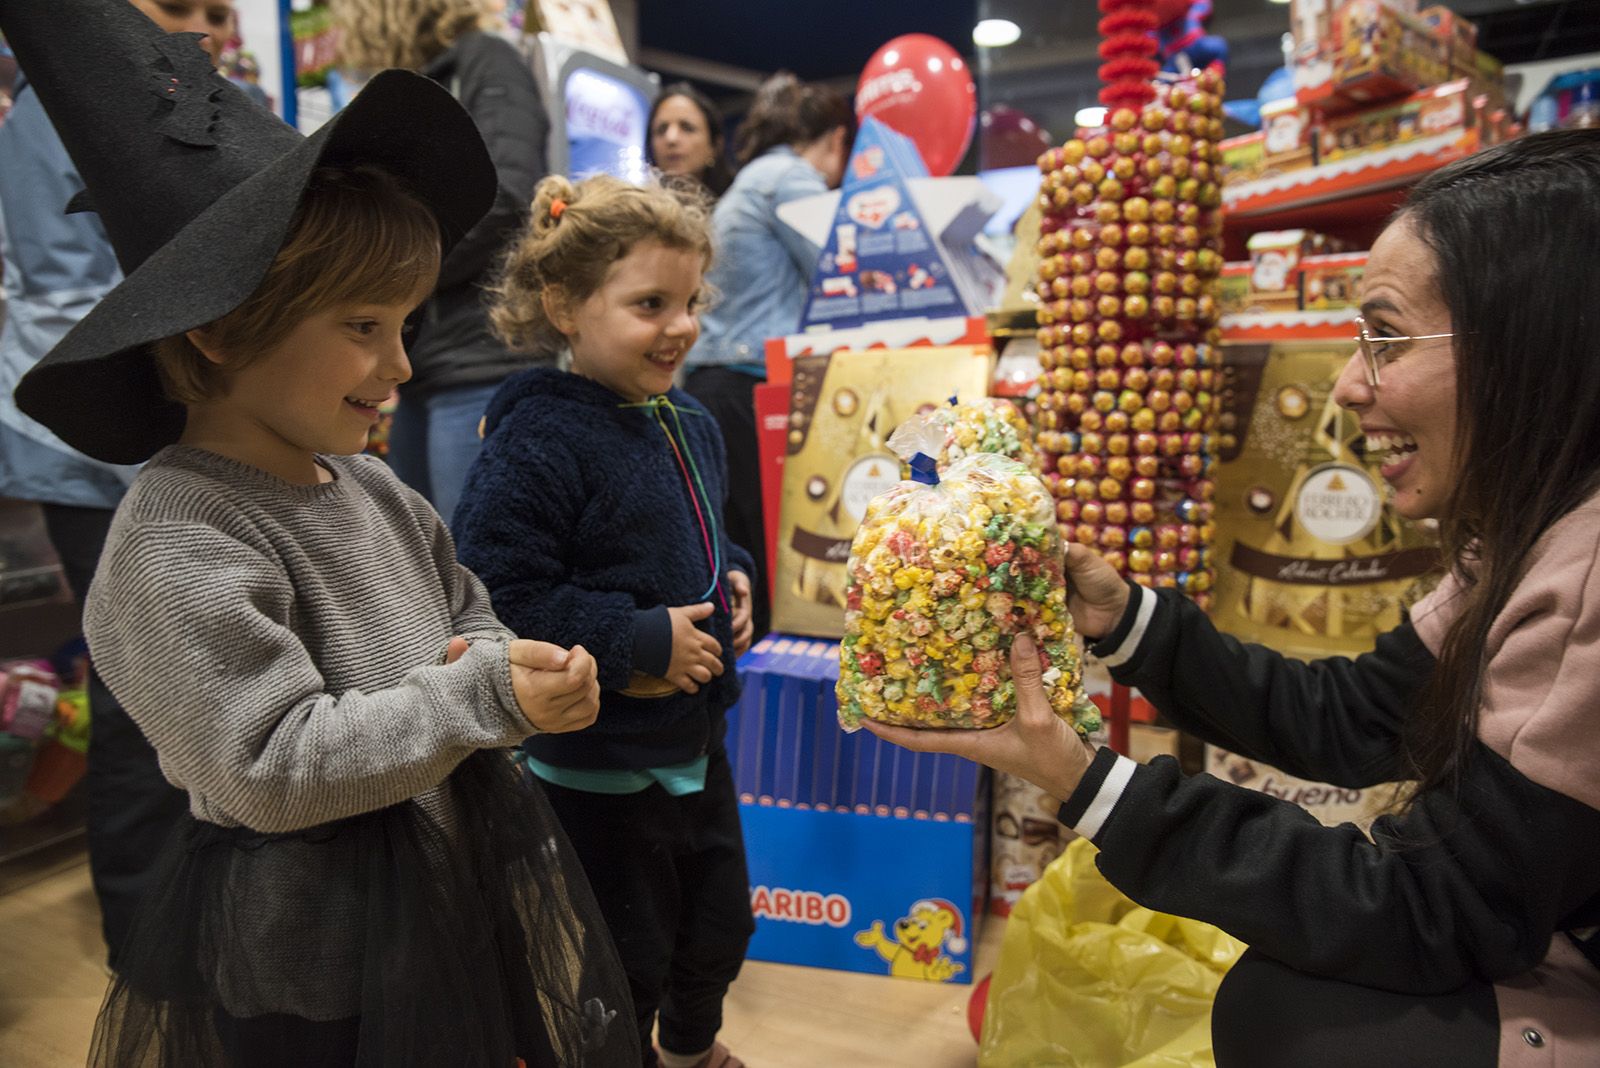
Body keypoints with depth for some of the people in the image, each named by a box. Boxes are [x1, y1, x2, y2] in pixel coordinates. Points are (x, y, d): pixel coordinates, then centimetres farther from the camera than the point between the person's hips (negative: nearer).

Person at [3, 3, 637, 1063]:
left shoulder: (371, 487, 3)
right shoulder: (181, 546, -21)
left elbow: (469, 618, 14)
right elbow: (273, 768, -24)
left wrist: (502, 659, -9)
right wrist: (480, 695, -26)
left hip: (466, 870, 7)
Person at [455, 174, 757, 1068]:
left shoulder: (689, 424, 2)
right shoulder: (536, 442, -23)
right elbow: (505, 597, -28)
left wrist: (734, 583, -2)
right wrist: (643, 642, -24)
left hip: (698, 741, 8)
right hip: (599, 766, -8)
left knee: (719, 926, 26)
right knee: (624, 963, 13)